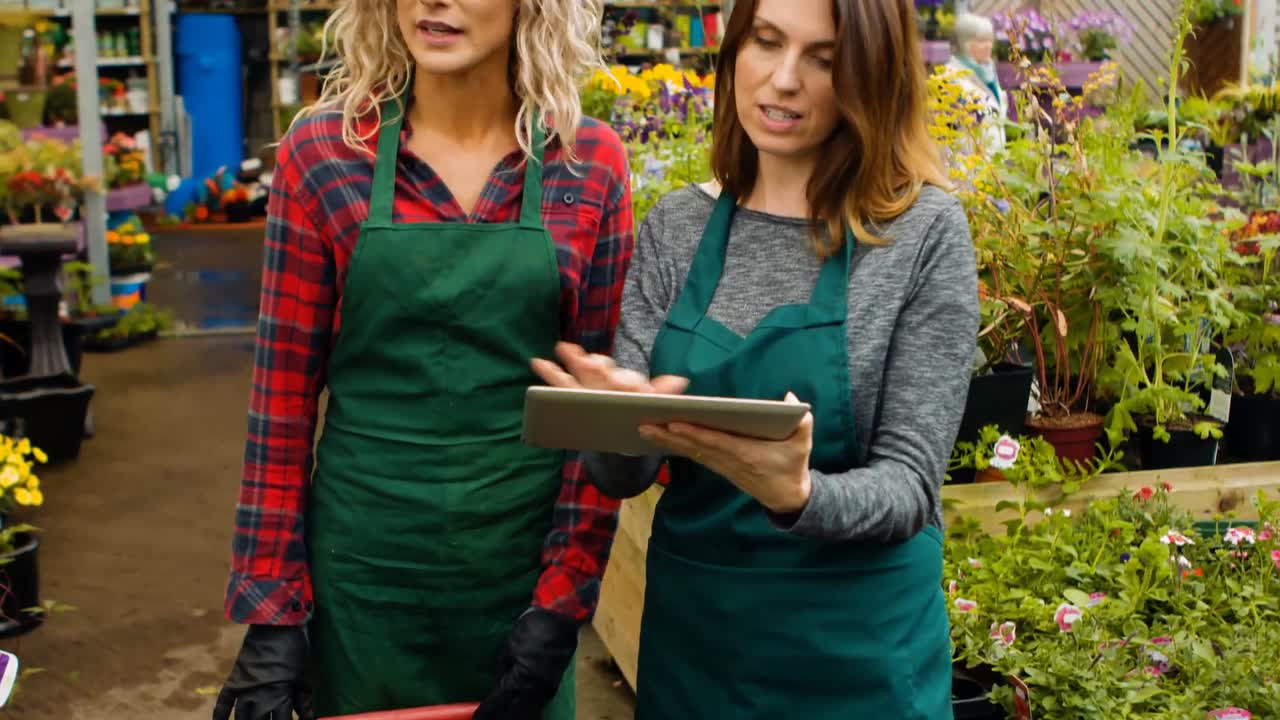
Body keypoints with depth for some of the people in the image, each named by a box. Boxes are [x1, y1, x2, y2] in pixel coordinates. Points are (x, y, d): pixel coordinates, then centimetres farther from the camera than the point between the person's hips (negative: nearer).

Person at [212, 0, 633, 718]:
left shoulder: (592, 162, -5)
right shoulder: (322, 152, -6)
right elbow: (285, 389, -3)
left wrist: (565, 599, -7)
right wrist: (272, 606, -4)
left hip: (526, 556, 1)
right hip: (364, 558, 0)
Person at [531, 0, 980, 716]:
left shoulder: (924, 228, -10)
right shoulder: (675, 226, -1)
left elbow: (909, 482, -12)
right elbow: (624, 473, -3)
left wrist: (796, 495, -32)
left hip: (857, 644, -3)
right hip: (687, 625, 3)